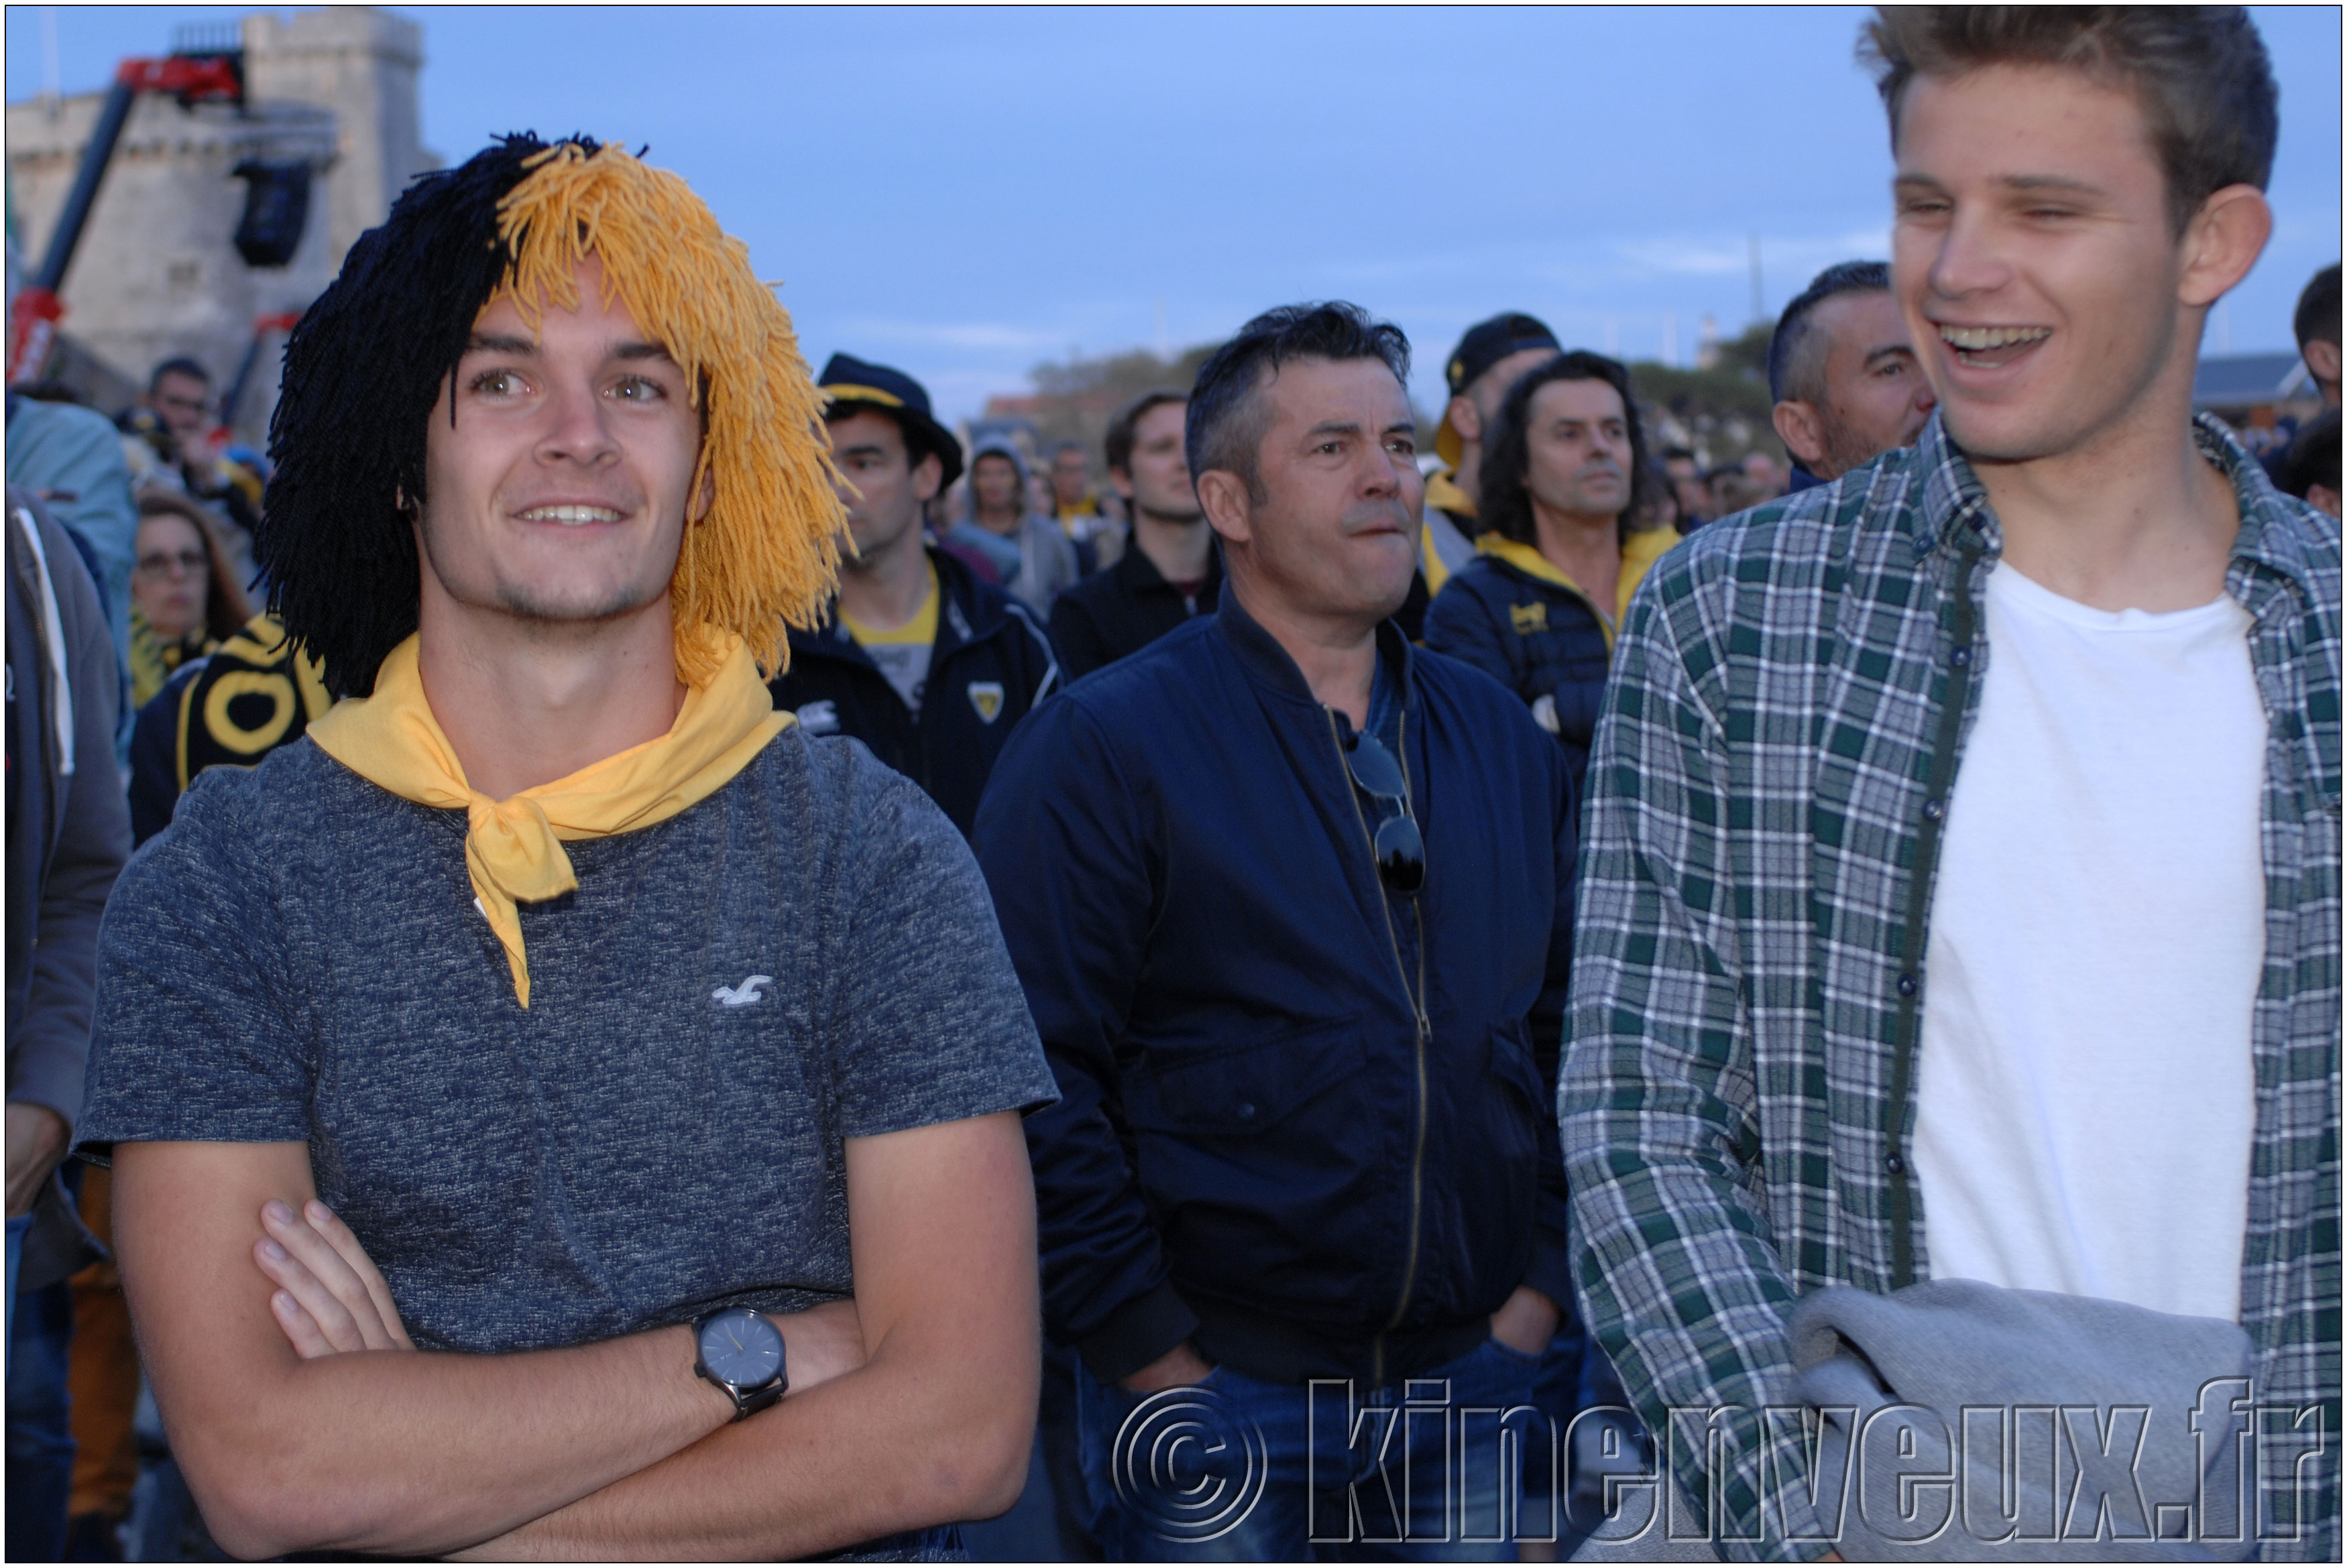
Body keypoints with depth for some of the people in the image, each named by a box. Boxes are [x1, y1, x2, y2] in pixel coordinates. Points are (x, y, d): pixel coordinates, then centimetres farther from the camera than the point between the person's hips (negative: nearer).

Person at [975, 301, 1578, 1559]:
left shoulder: (1502, 741, 9)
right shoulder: (1104, 747, -8)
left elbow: (1573, 1029, 13)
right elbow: (1038, 1080, -13)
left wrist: (1538, 1289, 5)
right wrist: (1158, 1363, -14)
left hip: (1474, 1370, 5)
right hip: (1218, 1394, -4)